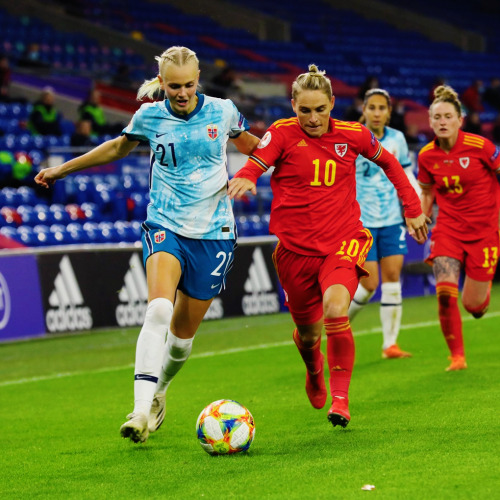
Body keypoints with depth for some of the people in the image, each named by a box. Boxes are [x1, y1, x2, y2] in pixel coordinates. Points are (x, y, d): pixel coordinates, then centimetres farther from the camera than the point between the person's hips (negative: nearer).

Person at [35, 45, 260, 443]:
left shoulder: (222, 111, -2)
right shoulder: (149, 116, 0)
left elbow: (250, 145, 21)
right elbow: (119, 146, 21)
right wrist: (63, 169, 28)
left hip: (213, 233, 1)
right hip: (165, 226, -1)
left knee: (183, 331, 5)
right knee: (158, 310, -26)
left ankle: (159, 391, 34)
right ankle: (142, 410, -31)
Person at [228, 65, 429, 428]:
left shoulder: (352, 135, 0)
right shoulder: (283, 133, -6)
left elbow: (389, 163, 18)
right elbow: (254, 164, -23)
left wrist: (412, 207, 17)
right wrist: (244, 179, -46)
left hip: (343, 242, 0)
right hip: (295, 248, 0)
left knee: (335, 310, -27)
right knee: (308, 333, 11)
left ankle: (341, 398, -14)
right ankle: (314, 375, 49)